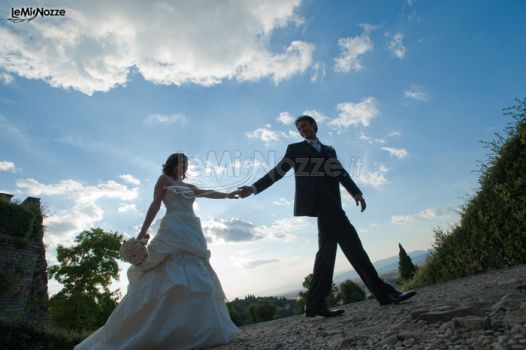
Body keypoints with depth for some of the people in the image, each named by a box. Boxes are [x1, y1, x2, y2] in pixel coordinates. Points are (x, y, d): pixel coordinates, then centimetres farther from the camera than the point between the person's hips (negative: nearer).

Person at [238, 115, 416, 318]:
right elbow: (278, 171, 8)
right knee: (351, 242, -12)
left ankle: (314, 304, 5)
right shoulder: (296, 149, 15)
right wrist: (254, 188, -4)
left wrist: (356, 192, -4)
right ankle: (383, 292, -8)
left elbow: (341, 173, 14)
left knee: (327, 248, 1)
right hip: (319, 200, -6)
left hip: (330, 202, 6)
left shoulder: (329, 150, 27)